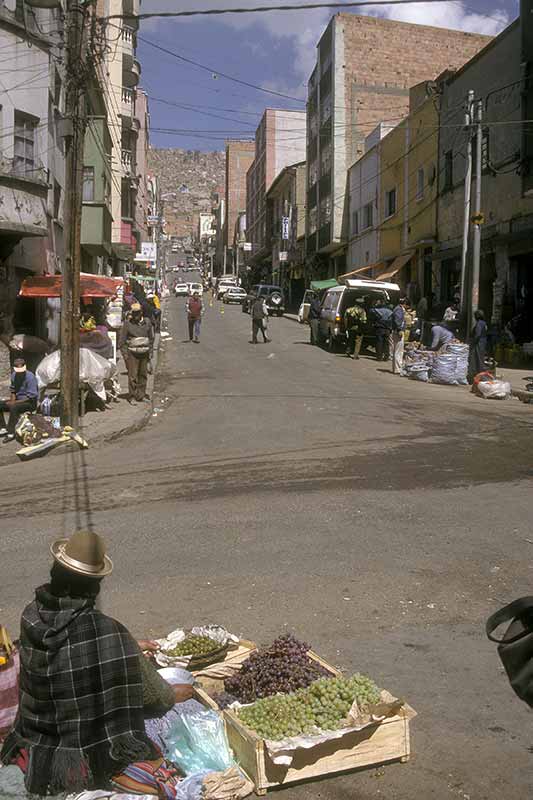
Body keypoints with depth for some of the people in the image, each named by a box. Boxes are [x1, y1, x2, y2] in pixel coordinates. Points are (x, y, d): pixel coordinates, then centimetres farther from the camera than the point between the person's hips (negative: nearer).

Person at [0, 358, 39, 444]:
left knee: (13, 407, -34)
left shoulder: (30, 377, -21)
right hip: (18, 400, 8)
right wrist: (12, 399, -7)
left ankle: (11, 433, -29)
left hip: (30, 403, -8)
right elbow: (13, 390, 15)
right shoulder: (14, 375, 1)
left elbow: (31, 397, -22)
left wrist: (15, 402, -23)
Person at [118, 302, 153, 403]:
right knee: (132, 375, -6)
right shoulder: (127, 323, -4)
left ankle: (141, 396, 19)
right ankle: (132, 396, 2)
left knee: (143, 375, 8)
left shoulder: (147, 322, 6)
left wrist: (150, 351, 12)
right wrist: (125, 354, -6)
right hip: (132, 353, -4)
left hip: (144, 353, 4)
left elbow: (151, 338, 18)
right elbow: (122, 341, -1)